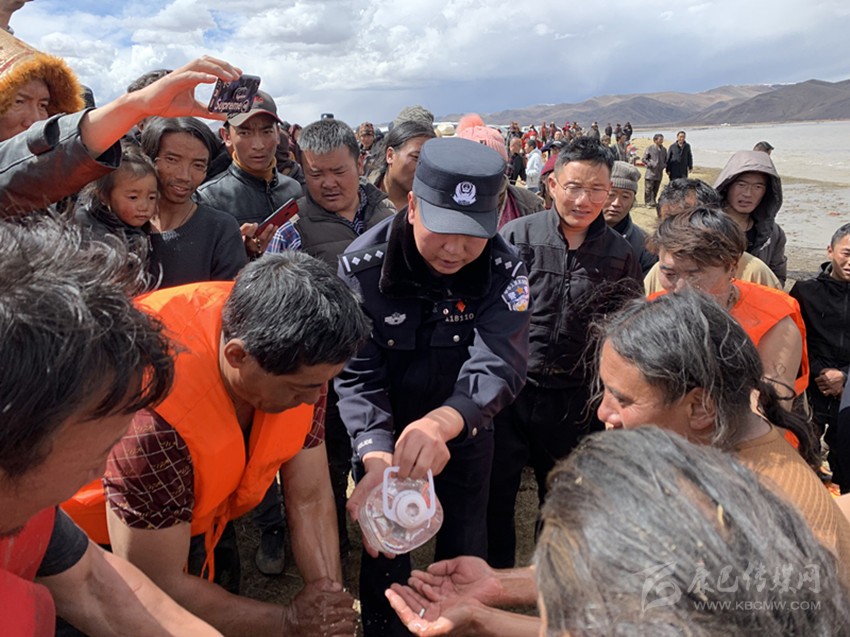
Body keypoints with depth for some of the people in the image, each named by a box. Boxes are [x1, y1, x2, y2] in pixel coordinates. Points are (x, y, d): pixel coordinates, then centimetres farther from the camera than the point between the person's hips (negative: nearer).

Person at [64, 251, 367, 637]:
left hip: (198, 522, 5)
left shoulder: (294, 353, -24)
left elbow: (311, 499, -16)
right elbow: (154, 590, -30)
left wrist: (331, 596, -21)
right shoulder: (154, 418, -41)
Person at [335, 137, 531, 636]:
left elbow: (500, 364, -33)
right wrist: (376, 456, -42)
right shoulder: (362, 268, -23)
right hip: (384, 433, -1)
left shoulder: (505, 271, -21)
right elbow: (357, 375, -24)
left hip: (467, 431, 1)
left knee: (465, 553, 17)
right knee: (385, 555, 13)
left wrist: (443, 422, -53)